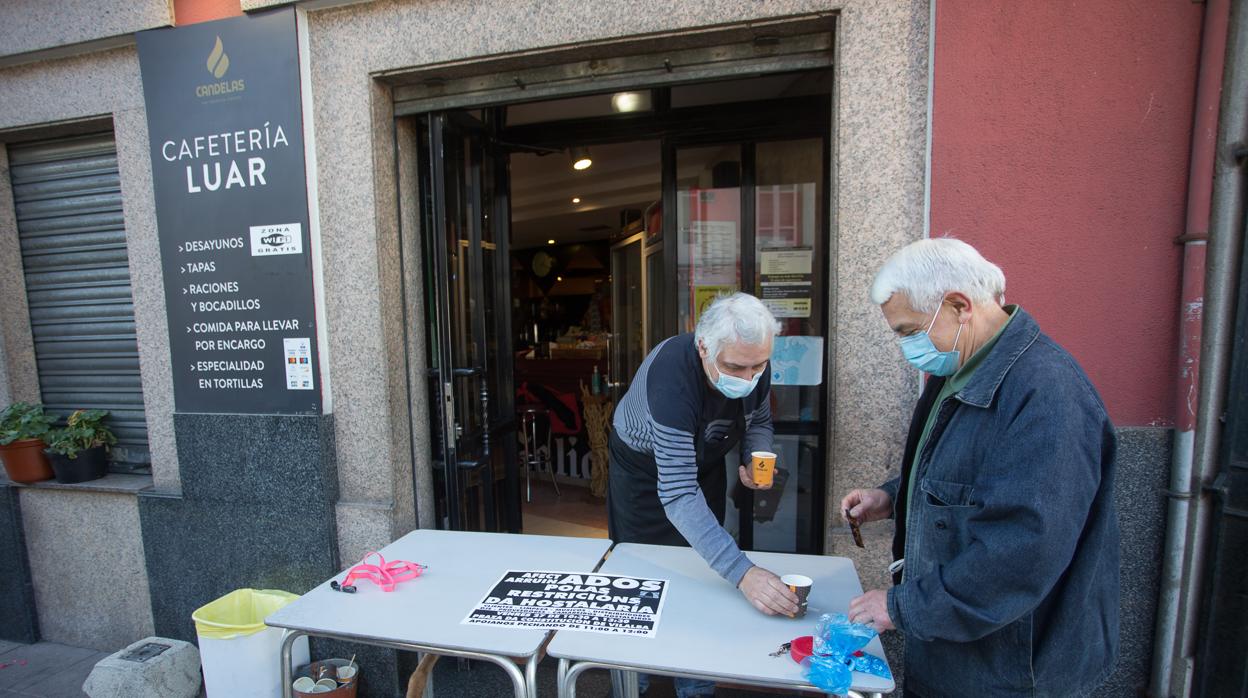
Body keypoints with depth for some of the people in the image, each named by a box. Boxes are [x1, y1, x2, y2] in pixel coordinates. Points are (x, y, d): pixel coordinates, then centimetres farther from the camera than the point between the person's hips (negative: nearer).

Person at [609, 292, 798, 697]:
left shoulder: (752, 363, -22)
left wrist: (756, 459, -22)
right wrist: (742, 573, -49)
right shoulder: (671, 376, -42)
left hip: (703, 463, 5)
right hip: (645, 470, -5)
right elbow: (678, 495, -43)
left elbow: (759, 420, 0)